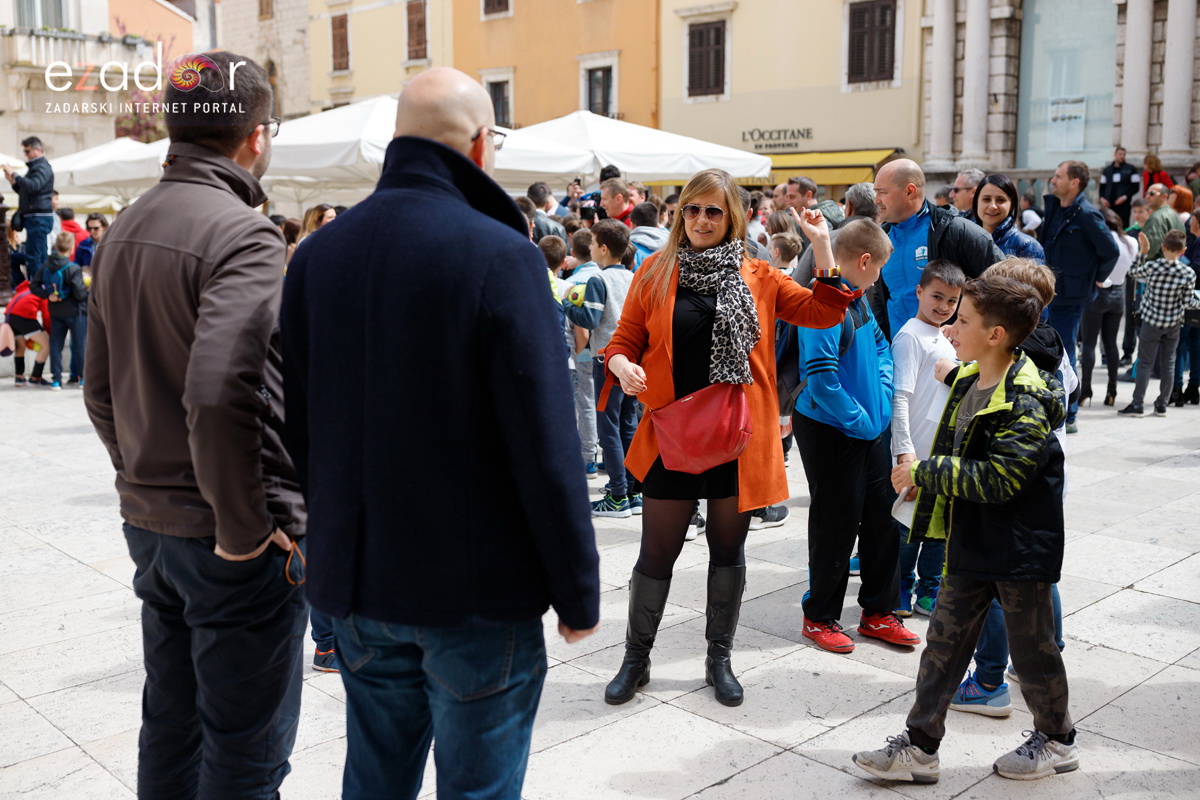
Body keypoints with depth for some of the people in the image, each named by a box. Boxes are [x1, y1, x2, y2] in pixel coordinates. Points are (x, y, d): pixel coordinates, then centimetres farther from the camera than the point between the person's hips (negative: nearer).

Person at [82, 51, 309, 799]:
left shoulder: (124, 231, 9)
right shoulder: (242, 233, -18)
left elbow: (101, 391, 14)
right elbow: (218, 393, -30)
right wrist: (246, 529, -20)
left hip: (149, 521, 8)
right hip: (235, 537, -8)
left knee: (170, 724, 21)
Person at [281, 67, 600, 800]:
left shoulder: (318, 253, 2)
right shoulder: (502, 256, -16)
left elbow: (295, 425, 8)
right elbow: (546, 447, -18)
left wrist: (330, 547, 18)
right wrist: (579, 592, -7)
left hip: (355, 580, 6)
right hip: (478, 591, -5)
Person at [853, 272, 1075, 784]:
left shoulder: (1024, 402, -22)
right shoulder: (967, 381, 6)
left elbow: (999, 478, -29)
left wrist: (926, 472, -24)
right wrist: (927, 478, 8)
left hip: (1021, 547, -8)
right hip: (972, 544, 8)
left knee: (1030, 646, 10)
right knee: (945, 640, 9)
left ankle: (1057, 740, 33)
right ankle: (920, 746, 17)